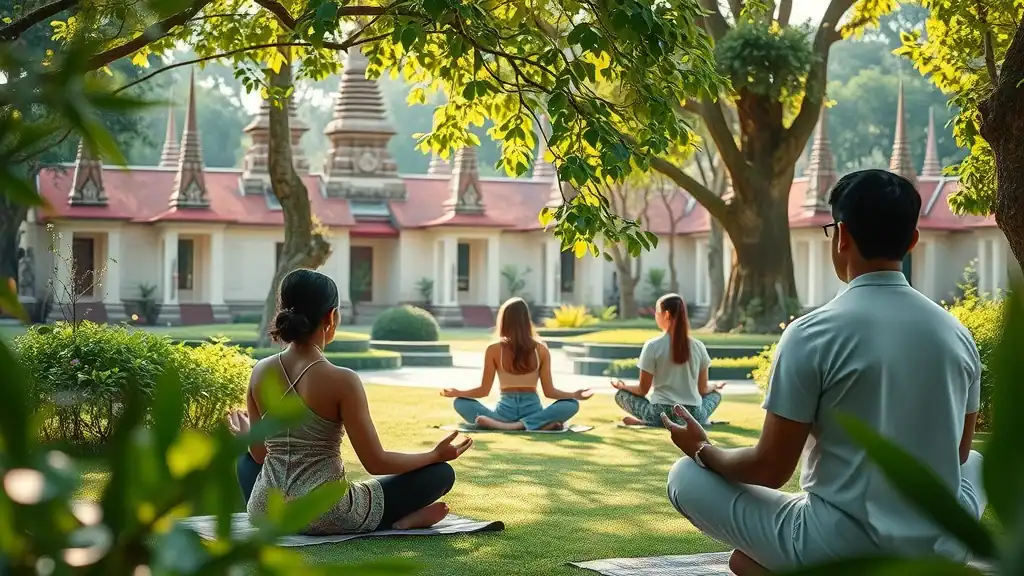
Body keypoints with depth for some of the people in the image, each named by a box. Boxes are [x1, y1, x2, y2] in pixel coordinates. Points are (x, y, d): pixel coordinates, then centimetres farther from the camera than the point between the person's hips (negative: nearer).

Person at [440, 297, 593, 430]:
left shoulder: (493, 350, -1)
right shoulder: (541, 350, 2)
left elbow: (484, 390, 0)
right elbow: (549, 391, -1)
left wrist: (456, 392, 9)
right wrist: (575, 395, 7)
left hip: (505, 413, 0)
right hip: (533, 412, 0)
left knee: (460, 403, 8)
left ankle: (501, 425, -25)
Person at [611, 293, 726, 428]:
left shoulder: (652, 346, -7)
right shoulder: (698, 346, 2)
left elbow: (643, 390, -1)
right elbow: (703, 389, 10)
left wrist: (623, 386, 20)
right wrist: (714, 386, 33)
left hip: (661, 415, -2)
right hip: (693, 417, 2)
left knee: (621, 394, 22)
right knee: (716, 394, 34)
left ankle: (647, 422, -7)